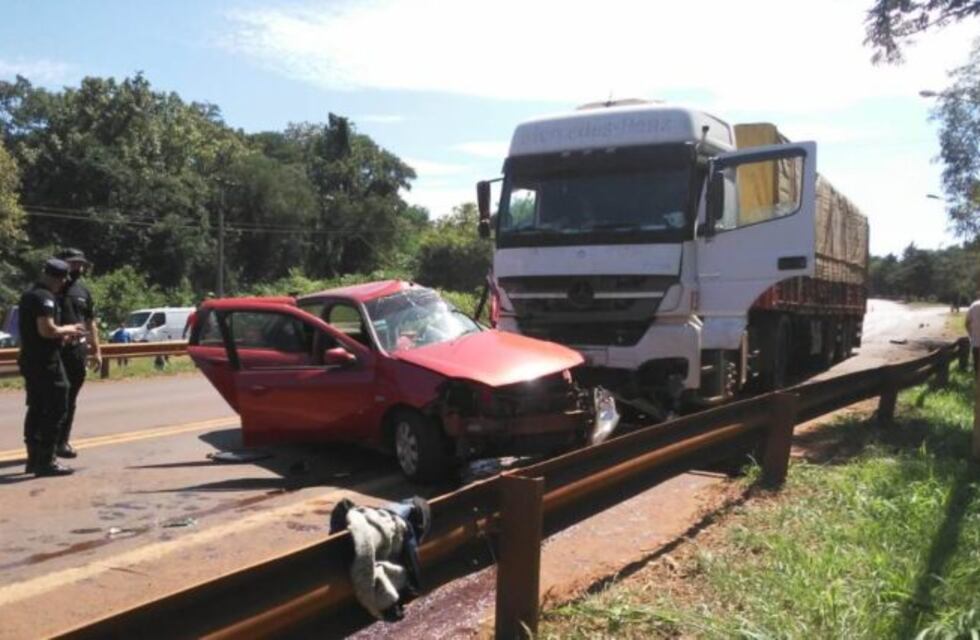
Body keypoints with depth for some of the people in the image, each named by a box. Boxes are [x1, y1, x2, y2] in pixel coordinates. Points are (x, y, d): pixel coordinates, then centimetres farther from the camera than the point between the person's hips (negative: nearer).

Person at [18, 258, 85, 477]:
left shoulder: (28, 295, 15)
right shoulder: (45, 298, -17)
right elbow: (47, 330, -26)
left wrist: (64, 333, 16)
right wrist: (68, 329, -8)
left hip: (30, 360, 10)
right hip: (46, 362, -10)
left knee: (36, 409, 15)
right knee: (55, 409, -6)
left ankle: (34, 458, 21)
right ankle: (46, 461, -6)